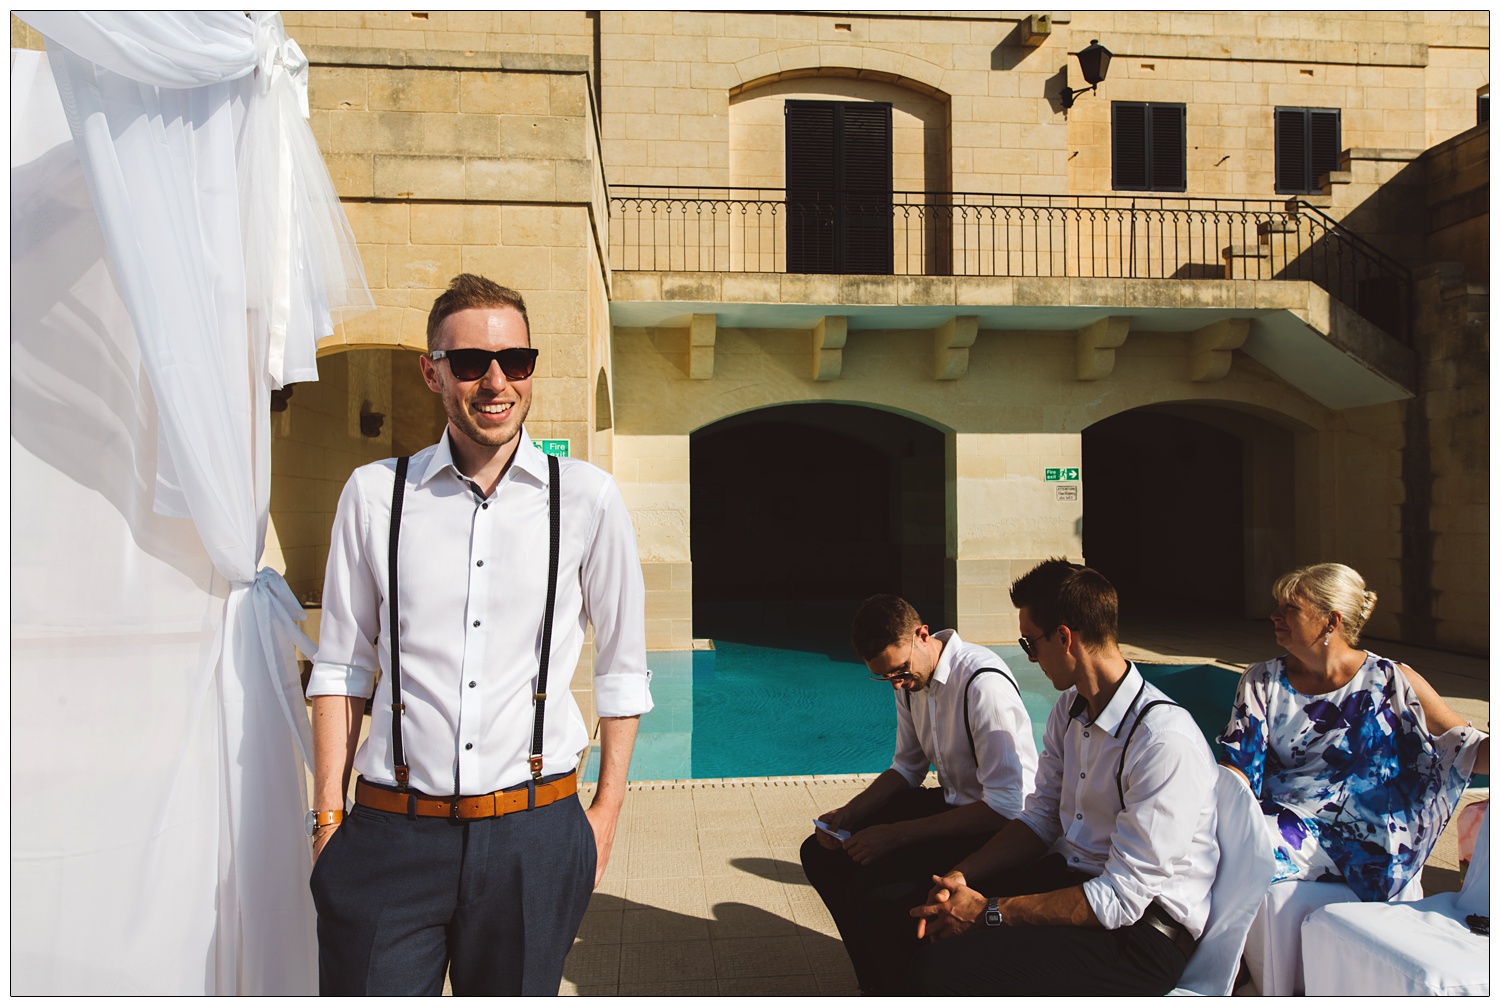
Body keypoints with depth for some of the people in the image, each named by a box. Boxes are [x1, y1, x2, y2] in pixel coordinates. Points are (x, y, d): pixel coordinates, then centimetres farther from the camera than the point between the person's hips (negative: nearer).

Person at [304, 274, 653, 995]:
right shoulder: (373, 494, 2)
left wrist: (607, 811, 6)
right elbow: (340, 666, 7)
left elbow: (622, 669, 6)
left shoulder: (588, 499, -1)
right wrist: (328, 815, 3)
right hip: (390, 835, 1)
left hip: (534, 834, 0)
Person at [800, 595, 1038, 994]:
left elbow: (1007, 805, -29)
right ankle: (877, 981, 19)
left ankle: (903, 989, 3)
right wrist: (849, 813, -4)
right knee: (820, 854, 3)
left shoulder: (984, 683, -27)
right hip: (950, 801, 9)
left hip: (995, 827, -9)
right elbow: (907, 768, 13)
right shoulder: (910, 678, 1)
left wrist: (896, 834, -28)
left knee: (875, 893, -27)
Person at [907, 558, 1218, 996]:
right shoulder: (1070, 708, 4)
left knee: (940, 970, -26)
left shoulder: (1165, 741, -25)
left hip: (1140, 932, -8)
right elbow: (1040, 817, 10)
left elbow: (1122, 898, -24)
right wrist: (962, 876, -6)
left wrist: (990, 912, -21)